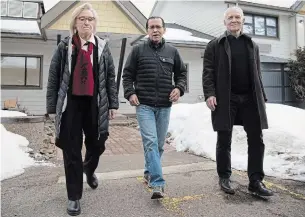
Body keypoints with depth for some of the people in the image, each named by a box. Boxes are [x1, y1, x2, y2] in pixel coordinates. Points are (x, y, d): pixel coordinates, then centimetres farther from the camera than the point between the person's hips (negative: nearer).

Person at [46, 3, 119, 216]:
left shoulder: (103, 47, 7)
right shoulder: (64, 46, 4)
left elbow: (111, 77, 7)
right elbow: (54, 78, 3)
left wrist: (113, 104, 3)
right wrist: (52, 107, 0)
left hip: (95, 104, 1)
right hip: (70, 104, -1)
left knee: (97, 145, 11)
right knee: (72, 151, 3)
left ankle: (89, 170, 47)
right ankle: (74, 196, 19)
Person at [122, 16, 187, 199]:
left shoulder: (172, 51, 10)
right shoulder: (138, 50, 4)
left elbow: (182, 73, 16)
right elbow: (127, 74, 6)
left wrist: (179, 88, -3)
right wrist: (130, 93, -9)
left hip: (164, 106, 3)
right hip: (144, 105, -3)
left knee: (159, 143, 11)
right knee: (150, 142, -13)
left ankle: (149, 172, 33)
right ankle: (158, 183, -10)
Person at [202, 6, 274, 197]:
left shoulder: (252, 45, 18)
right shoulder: (215, 45, 6)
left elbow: (257, 74, 18)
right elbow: (208, 72, -2)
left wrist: (262, 97, 12)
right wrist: (209, 94, -15)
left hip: (250, 98, 4)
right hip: (226, 99, -3)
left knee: (256, 139, 1)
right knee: (224, 140, 4)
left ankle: (256, 180, 12)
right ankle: (224, 177, 18)